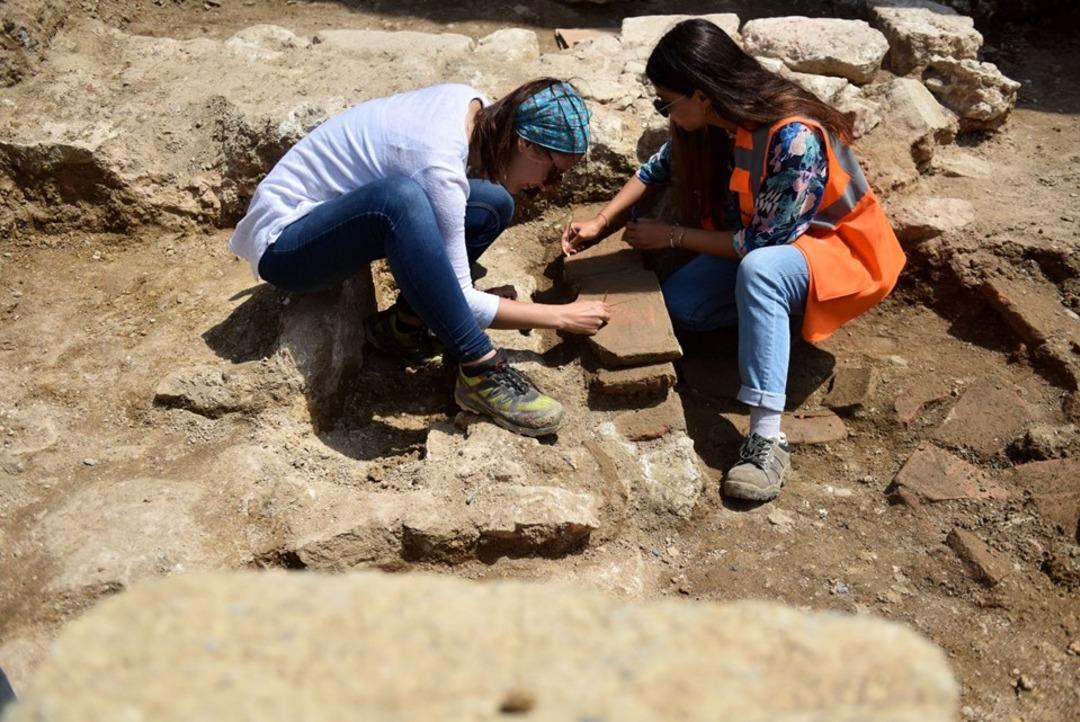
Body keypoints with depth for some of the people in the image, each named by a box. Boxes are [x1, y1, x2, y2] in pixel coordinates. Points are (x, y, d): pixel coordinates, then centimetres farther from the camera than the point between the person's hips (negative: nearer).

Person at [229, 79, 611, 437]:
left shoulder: (476, 106, -7)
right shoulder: (438, 158, -31)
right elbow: (459, 299, -26)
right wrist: (561, 316, -19)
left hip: (336, 214, 8)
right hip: (281, 245, -8)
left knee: (493, 206, -8)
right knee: (401, 197, -39)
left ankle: (404, 323, -2)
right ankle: (480, 372, -32)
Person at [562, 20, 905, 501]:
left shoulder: (795, 138, -34)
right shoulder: (714, 119, -12)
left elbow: (761, 244, -28)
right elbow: (658, 169, 6)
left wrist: (672, 236, -19)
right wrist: (600, 223, -3)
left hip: (838, 247, -7)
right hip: (761, 237, 7)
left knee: (758, 271, -40)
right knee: (679, 305, -15)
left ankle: (767, 439, -40)